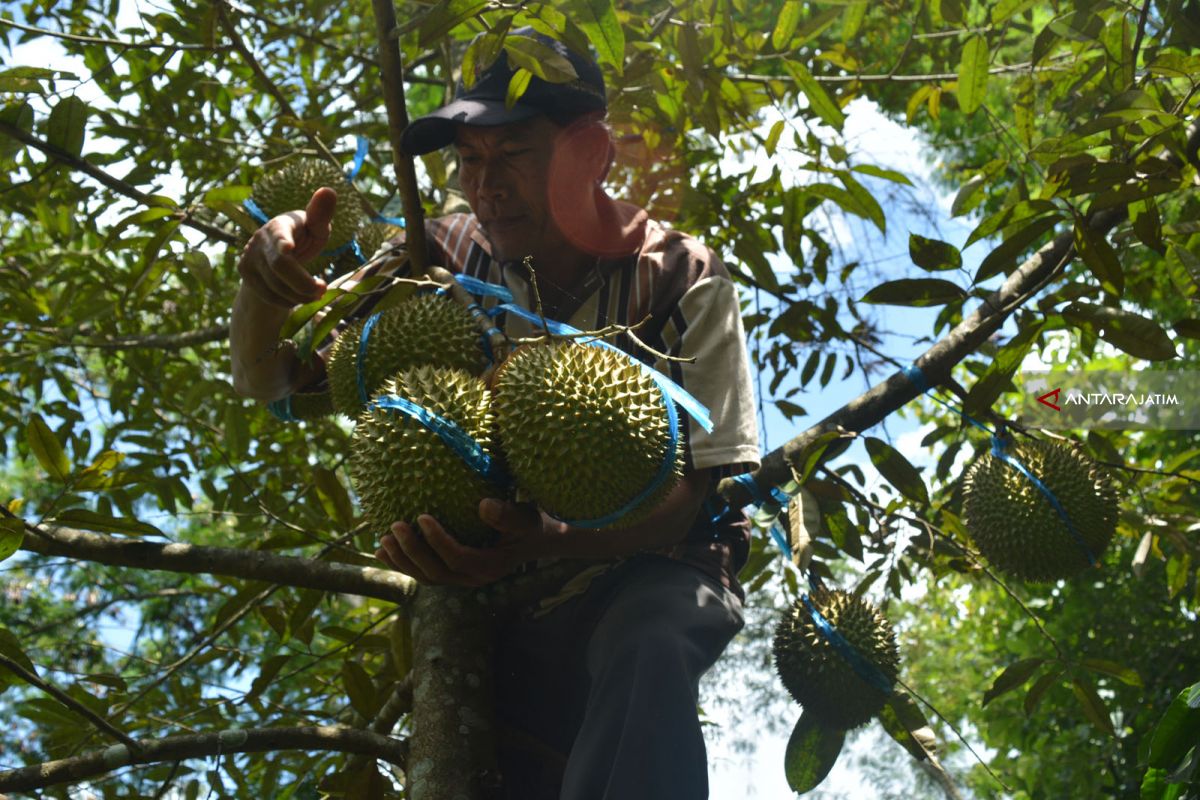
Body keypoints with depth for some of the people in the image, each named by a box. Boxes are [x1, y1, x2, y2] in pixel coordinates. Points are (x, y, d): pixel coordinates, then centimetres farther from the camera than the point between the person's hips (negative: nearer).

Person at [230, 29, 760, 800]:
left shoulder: (682, 280, -14)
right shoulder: (446, 261, -6)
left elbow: (695, 488, -18)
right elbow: (268, 379, -3)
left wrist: (542, 539, -38)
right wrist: (270, 279, -27)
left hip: (650, 569, -4)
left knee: (645, 650, -36)